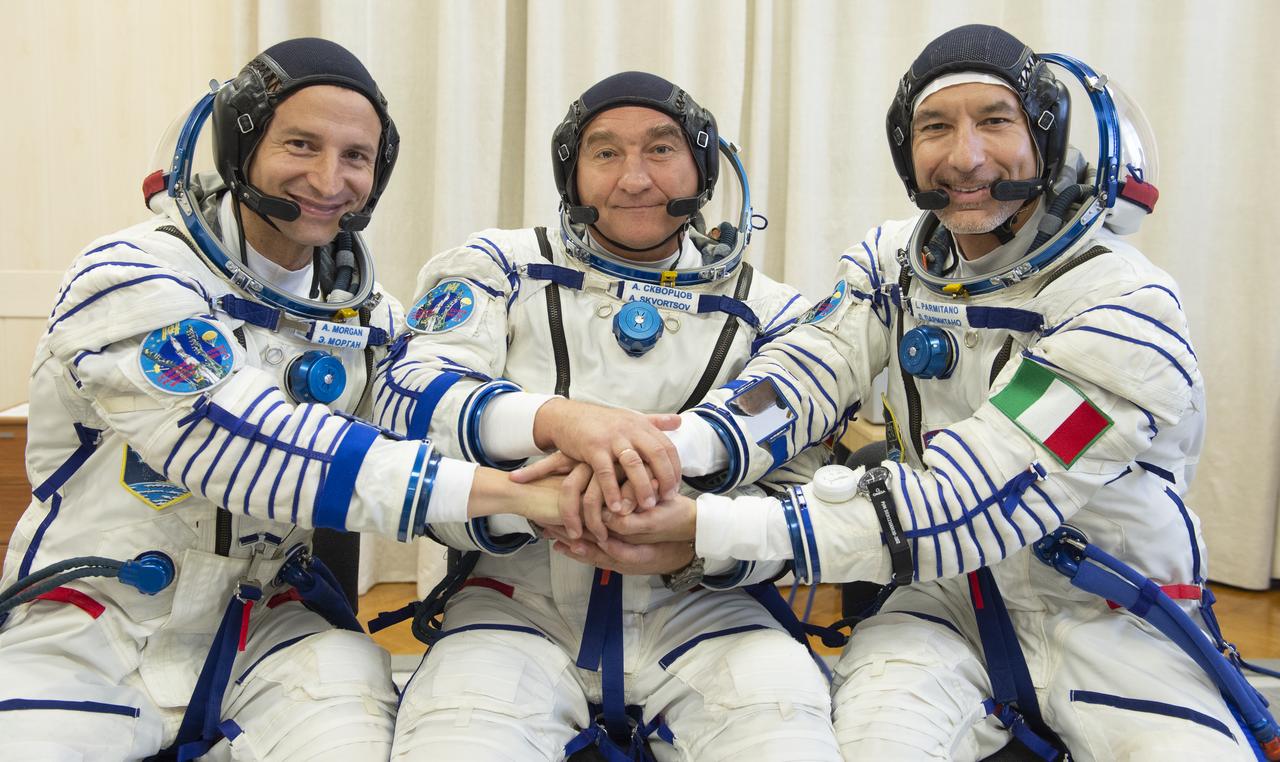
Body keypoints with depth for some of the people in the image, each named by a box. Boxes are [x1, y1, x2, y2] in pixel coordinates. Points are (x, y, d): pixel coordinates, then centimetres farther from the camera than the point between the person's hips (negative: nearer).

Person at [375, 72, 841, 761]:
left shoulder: (765, 310, 10)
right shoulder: (504, 267, 8)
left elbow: (797, 494, 4)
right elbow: (406, 392, -7)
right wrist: (554, 417, -27)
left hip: (695, 608, 1)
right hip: (519, 597, 0)